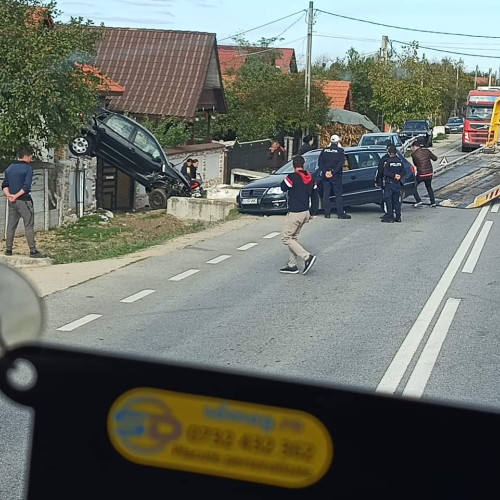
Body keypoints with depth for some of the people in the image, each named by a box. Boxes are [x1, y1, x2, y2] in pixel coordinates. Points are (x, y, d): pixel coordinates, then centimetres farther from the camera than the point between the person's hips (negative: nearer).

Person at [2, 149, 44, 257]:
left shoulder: (9, 168, 13)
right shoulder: (28, 168, -8)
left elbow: (4, 185, 8)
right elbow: (26, 186, -18)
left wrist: (9, 195, -5)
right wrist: (16, 196, -14)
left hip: (12, 202, 6)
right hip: (24, 200, -6)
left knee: (11, 225, 12)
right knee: (29, 226, -4)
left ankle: (9, 249, 14)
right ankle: (33, 251, -5)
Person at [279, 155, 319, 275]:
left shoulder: (292, 177, -16)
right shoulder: (311, 178, 7)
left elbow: (283, 188, 2)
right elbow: (315, 196, 13)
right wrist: (311, 212, 20)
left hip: (295, 213, -8)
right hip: (305, 213, 8)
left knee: (286, 238, -1)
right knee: (293, 237, 17)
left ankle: (307, 257, -11)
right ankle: (292, 266, 16)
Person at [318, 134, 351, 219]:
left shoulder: (324, 150, 6)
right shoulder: (340, 151, -3)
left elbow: (320, 162, -2)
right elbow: (340, 164, -13)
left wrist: (325, 171, -9)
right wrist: (332, 172, -15)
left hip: (325, 175, 3)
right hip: (335, 176, -3)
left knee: (326, 194, 7)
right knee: (338, 194, 0)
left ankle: (327, 213, 5)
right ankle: (340, 213, -3)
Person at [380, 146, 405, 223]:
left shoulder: (387, 161, -10)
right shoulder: (400, 161, 7)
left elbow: (385, 173, -17)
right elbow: (403, 172, 6)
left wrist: (394, 175, -15)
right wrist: (399, 176, -5)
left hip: (389, 183, -5)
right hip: (397, 184, 5)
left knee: (388, 200, -1)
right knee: (397, 200, 10)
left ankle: (390, 216, -5)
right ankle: (398, 217, 11)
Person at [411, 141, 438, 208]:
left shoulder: (414, 154, -9)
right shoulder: (427, 151, 0)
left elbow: (415, 164, 4)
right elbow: (435, 158, 8)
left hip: (421, 175, -5)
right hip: (430, 173, 5)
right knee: (429, 187, 27)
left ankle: (419, 201, 2)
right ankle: (433, 203, 24)